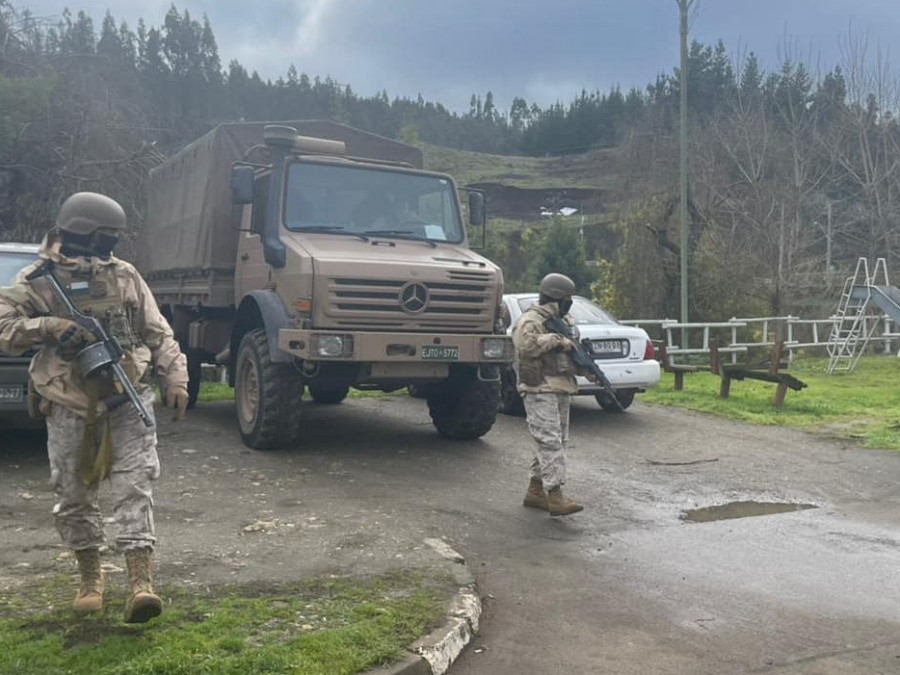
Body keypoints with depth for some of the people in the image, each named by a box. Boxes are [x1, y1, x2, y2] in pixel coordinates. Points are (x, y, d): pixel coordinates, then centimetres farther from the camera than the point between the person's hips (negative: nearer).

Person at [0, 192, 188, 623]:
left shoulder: (124, 275, 7)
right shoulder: (37, 281, 0)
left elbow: (157, 332, 9)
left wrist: (175, 377, 1)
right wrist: (48, 327, -20)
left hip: (127, 400, 1)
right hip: (70, 409, 0)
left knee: (134, 487, -8)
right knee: (73, 497, 9)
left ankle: (139, 582, -10)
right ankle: (90, 576, 29)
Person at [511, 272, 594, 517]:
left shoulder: (565, 321, 19)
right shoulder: (530, 320, -9)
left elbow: (572, 353, 25)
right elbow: (526, 343, -29)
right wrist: (557, 339, -23)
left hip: (561, 389, 9)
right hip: (539, 389, -9)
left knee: (559, 441, 11)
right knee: (549, 441, -14)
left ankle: (535, 491, 21)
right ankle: (555, 496, -16)